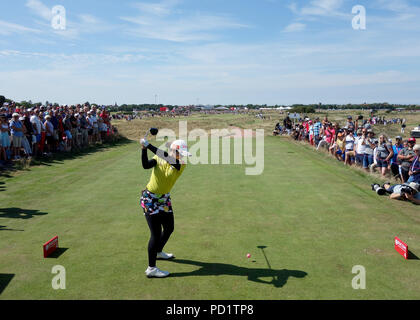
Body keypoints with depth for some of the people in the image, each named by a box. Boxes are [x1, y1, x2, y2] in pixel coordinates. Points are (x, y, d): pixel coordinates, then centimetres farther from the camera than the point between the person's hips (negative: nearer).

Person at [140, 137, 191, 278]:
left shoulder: (181, 165, -8)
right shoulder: (159, 159, -12)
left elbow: (169, 159, -28)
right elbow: (146, 165, -28)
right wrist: (144, 149, -39)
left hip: (164, 199, 5)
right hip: (150, 199, -5)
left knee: (169, 228, 17)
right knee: (156, 233, -9)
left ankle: (158, 252, 45)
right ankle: (151, 268, 0)